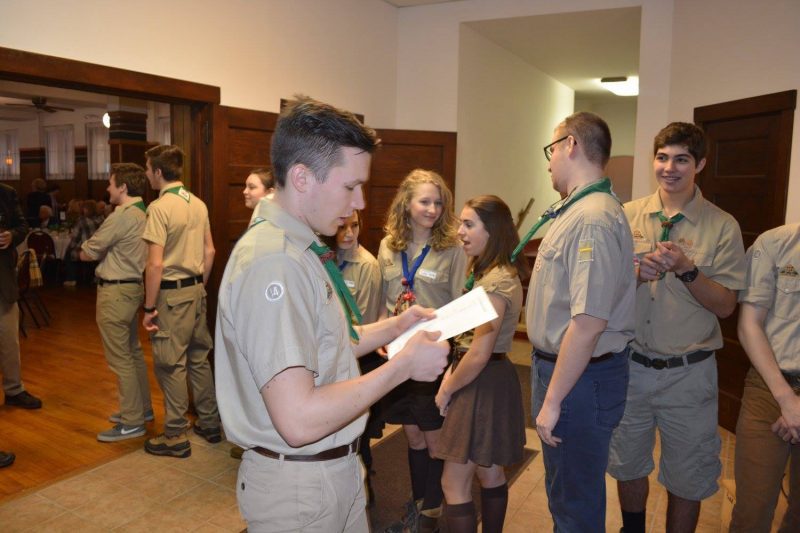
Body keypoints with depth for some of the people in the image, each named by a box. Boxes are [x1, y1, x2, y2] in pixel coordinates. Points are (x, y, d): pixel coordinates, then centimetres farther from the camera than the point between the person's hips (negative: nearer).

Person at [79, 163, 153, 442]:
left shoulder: (121, 217, -19)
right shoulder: (144, 214, 8)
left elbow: (86, 254, -10)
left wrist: (86, 248, 9)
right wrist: (107, 251, -1)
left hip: (115, 291, -9)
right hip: (133, 286, 9)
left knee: (120, 358, -2)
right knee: (133, 351, 18)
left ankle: (132, 422, 6)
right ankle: (142, 408, 29)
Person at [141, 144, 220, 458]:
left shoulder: (159, 207, -15)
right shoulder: (198, 204, 7)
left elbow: (155, 263, -18)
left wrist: (149, 307, -12)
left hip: (171, 293, -7)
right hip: (196, 289, 7)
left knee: (171, 365, 2)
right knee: (198, 359, 16)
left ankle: (176, 437, 13)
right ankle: (209, 423, 27)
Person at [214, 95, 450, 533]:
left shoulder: (300, 249, 6)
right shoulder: (273, 262, -27)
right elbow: (300, 421, -30)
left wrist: (396, 326, 2)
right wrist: (403, 365, -22)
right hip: (298, 485, -9)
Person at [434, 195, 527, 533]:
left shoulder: (497, 281, -21)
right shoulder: (490, 274, 11)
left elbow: (479, 355, -23)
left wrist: (447, 389, -10)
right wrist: (450, 375, 3)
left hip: (484, 384, -10)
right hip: (485, 380, 10)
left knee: (454, 484, -1)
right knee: (489, 474, 21)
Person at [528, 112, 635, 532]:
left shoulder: (592, 218, -23)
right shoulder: (576, 210, 9)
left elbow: (588, 323, -29)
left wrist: (552, 400, -22)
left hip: (581, 376, -10)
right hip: (557, 364, 10)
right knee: (562, 492, 26)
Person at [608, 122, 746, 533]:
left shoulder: (721, 226, -5)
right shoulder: (628, 215, 0)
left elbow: (725, 305, -8)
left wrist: (685, 268, -23)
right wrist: (637, 275, -19)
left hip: (687, 372, -2)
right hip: (629, 364, 2)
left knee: (687, 478, 13)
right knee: (628, 464, 20)